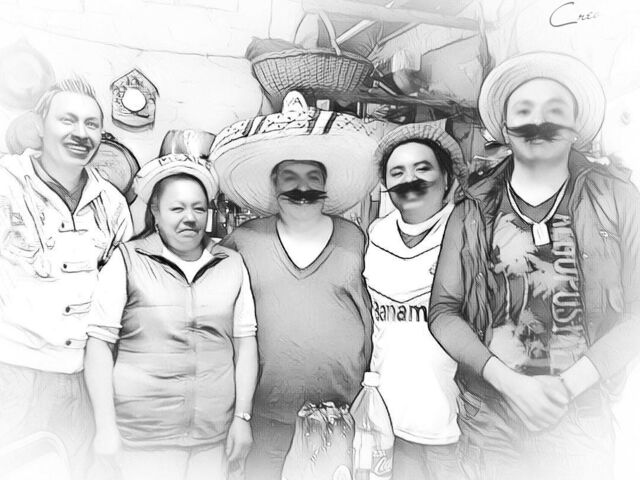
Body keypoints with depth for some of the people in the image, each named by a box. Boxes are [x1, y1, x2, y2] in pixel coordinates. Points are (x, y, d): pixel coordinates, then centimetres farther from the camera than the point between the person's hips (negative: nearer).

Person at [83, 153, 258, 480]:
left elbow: (245, 342, 5)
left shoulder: (232, 264, 3)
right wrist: (105, 426, -7)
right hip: (143, 436, -2)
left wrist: (242, 416, 2)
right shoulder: (127, 261, -4)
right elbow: (100, 343, -4)